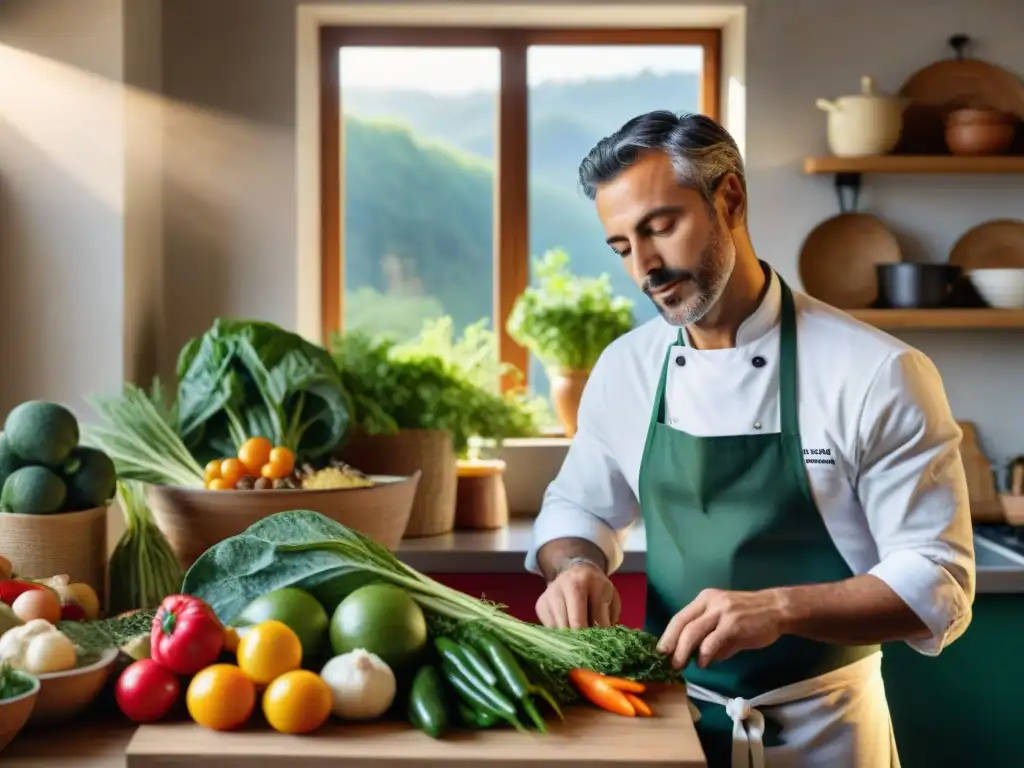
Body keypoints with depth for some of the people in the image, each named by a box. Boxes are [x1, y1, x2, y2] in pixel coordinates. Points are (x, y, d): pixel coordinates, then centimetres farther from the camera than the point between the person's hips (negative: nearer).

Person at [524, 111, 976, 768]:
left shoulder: (879, 374, -16)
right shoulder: (624, 367, -2)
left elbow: (938, 584, -15)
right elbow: (579, 509, 12)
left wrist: (779, 608, -30)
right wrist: (576, 565, -11)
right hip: (669, 715, 4)